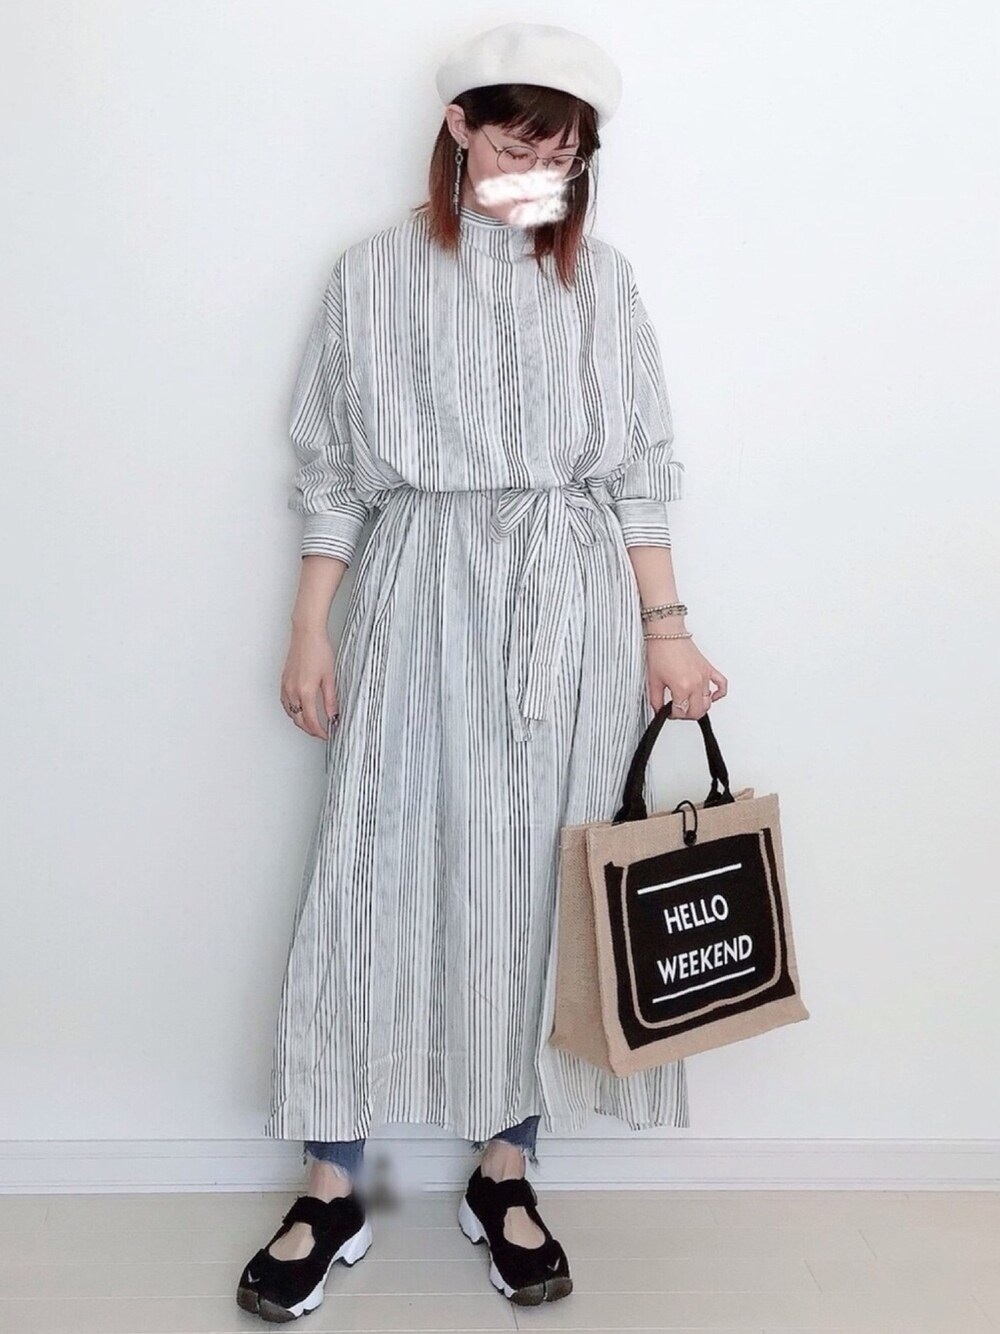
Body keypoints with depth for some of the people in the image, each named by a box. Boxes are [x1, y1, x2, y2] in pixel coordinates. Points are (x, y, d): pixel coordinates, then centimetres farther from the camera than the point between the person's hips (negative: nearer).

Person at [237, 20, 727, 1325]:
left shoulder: (599, 277, 8)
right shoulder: (375, 274, 4)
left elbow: (638, 471, 8)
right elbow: (332, 469, 5)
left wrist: (666, 627, 2)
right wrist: (310, 629, 0)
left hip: (570, 607, 2)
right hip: (419, 598, -1)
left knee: (540, 880, 5)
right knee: (379, 874, 0)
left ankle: (505, 1175, 21)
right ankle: (333, 1187, 15)